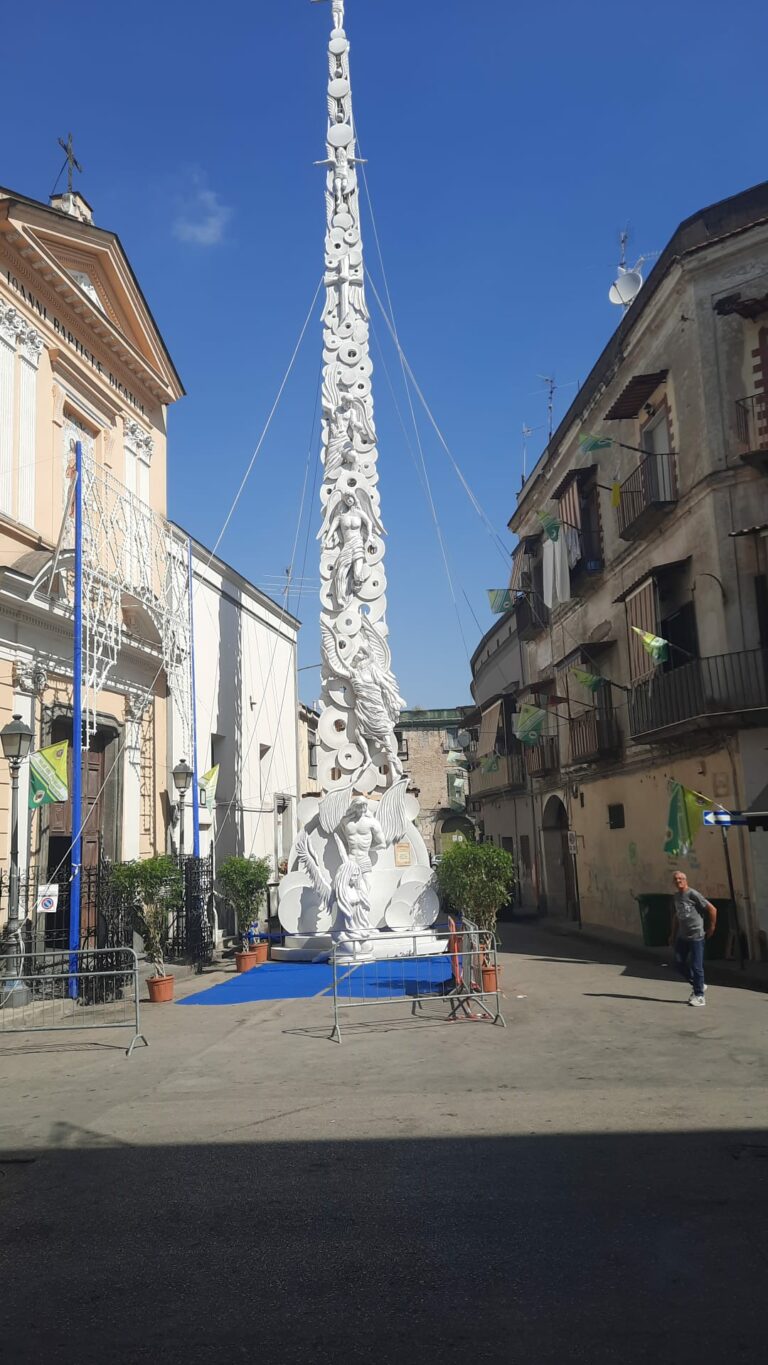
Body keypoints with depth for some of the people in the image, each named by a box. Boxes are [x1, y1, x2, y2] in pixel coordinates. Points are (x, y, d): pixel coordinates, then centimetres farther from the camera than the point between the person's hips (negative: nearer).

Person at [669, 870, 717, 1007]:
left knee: (696, 966, -4)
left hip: (696, 935, -8)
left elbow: (712, 909, -11)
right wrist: (673, 934, 19)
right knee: (679, 963, 8)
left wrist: (711, 927, -4)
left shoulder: (693, 894, -12)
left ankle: (699, 996, 6)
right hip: (682, 936, 8)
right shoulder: (676, 896, 11)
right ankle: (696, 985, 28)